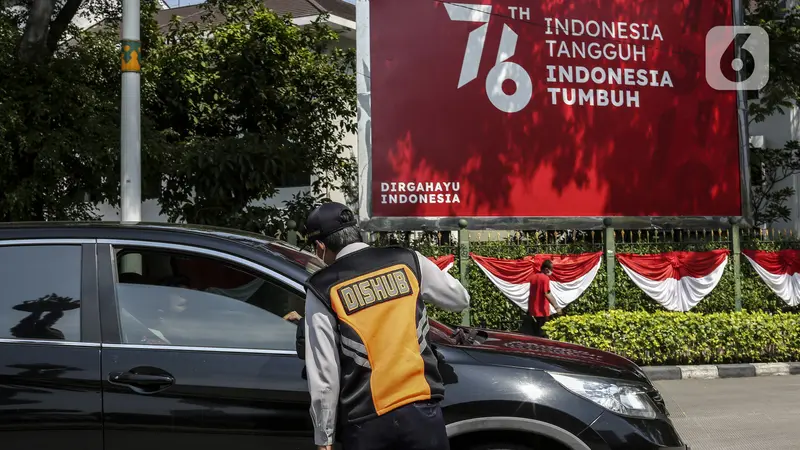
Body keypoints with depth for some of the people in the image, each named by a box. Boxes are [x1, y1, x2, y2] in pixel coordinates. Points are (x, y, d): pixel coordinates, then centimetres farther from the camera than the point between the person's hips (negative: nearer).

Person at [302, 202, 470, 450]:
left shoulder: (322, 289, -2)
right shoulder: (407, 260, 4)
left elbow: (323, 372, -5)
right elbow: (460, 299, 18)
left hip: (365, 422, -2)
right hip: (421, 410, 2)